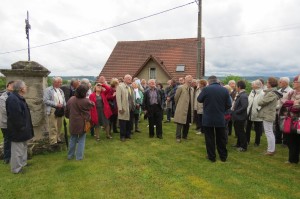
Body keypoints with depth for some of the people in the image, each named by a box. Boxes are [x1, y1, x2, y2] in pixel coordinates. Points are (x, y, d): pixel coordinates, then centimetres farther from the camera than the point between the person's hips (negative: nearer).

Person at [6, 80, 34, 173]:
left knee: (23, 147, 23)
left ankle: (22, 163, 39)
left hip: (21, 130, 11)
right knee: (18, 149, 3)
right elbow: (15, 117, -28)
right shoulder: (13, 99, -25)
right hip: (18, 130, -11)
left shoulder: (18, 98, 9)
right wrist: (21, 128, -21)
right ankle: (16, 169, 18)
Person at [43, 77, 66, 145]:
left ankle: (58, 139, 23)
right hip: (52, 110, -6)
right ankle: (53, 141, 0)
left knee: (59, 126, 12)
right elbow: (46, 100, -12)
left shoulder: (60, 90, 17)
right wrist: (56, 104, -17)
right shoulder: (48, 90, -4)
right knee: (53, 127, -6)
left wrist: (64, 105, -1)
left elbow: (63, 100, 19)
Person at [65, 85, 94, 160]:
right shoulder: (86, 101, -19)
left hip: (73, 123, 5)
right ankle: (79, 156, 13)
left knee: (73, 139, 19)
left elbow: (66, 111, 7)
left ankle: (70, 155, 29)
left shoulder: (71, 99, -2)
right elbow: (92, 105, 1)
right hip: (82, 123, -5)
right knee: (81, 140, 9)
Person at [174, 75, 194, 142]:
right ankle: (178, 137, 8)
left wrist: (192, 108, 14)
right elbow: (176, 97, 0)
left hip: (189, 109, 6)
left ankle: (185, 136, 28)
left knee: (187, 124, 13)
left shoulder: (192, 89, 12)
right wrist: (177, 105, 10)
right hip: (181, 109, -6)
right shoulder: (181, 88, -7)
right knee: (180, 124, -1)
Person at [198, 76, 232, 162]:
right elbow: (229, 105, -1)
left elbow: (199, 99, 1)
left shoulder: (206, 89, -12)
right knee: (221, 138, 15)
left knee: (209, 138, 9)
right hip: (220, 119, 3)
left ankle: (211, 157, 17)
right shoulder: (225, 90, -4)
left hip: (208, 119, -2)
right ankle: (223, 156, 27)